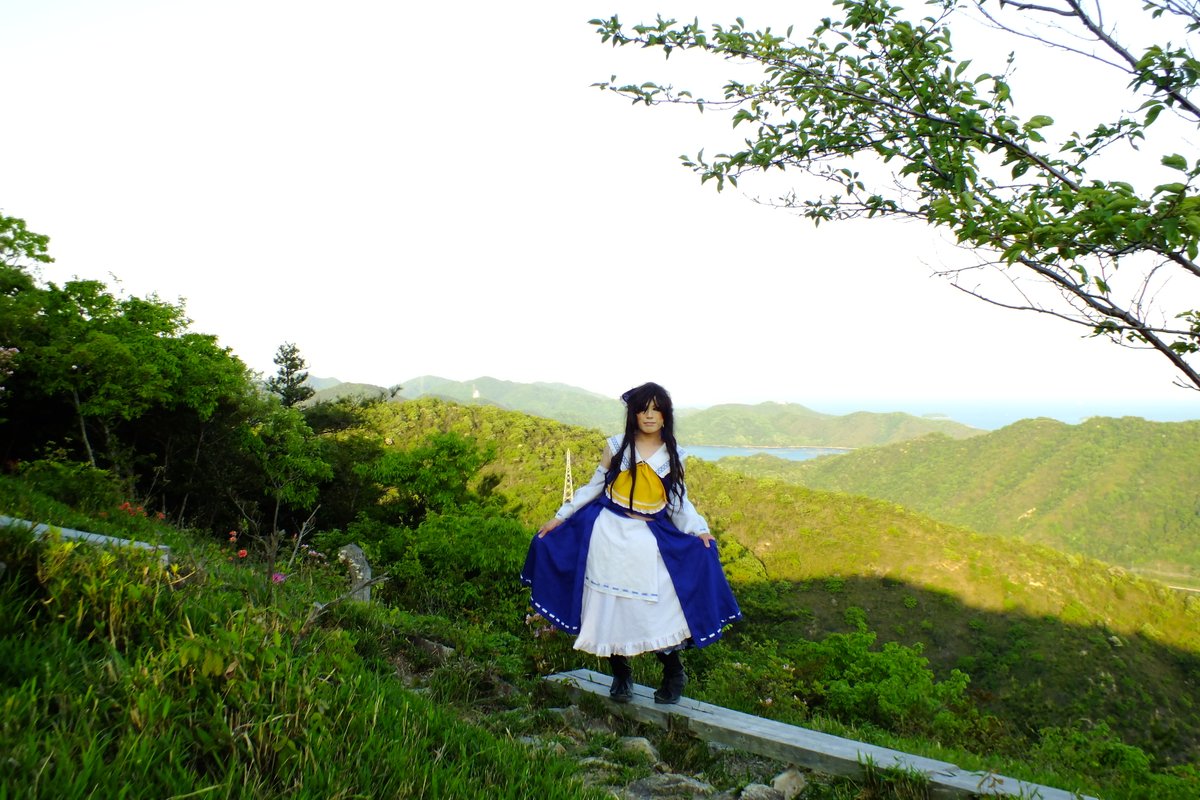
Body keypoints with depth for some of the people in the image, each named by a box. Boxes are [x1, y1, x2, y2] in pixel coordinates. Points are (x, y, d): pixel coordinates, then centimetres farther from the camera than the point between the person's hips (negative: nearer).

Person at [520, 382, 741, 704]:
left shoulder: (674, 455, 4)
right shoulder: (616, 446, 1)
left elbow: (678, 501, 6)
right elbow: (593, 487, 8)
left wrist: (699, 529, -10)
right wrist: (560, 517, 8)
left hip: (651, 540, 0)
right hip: (609, 534, 1)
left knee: (658, 607, -7)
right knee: (610, 606, 5)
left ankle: (674, 674, 16)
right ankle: (621, 676, 24)